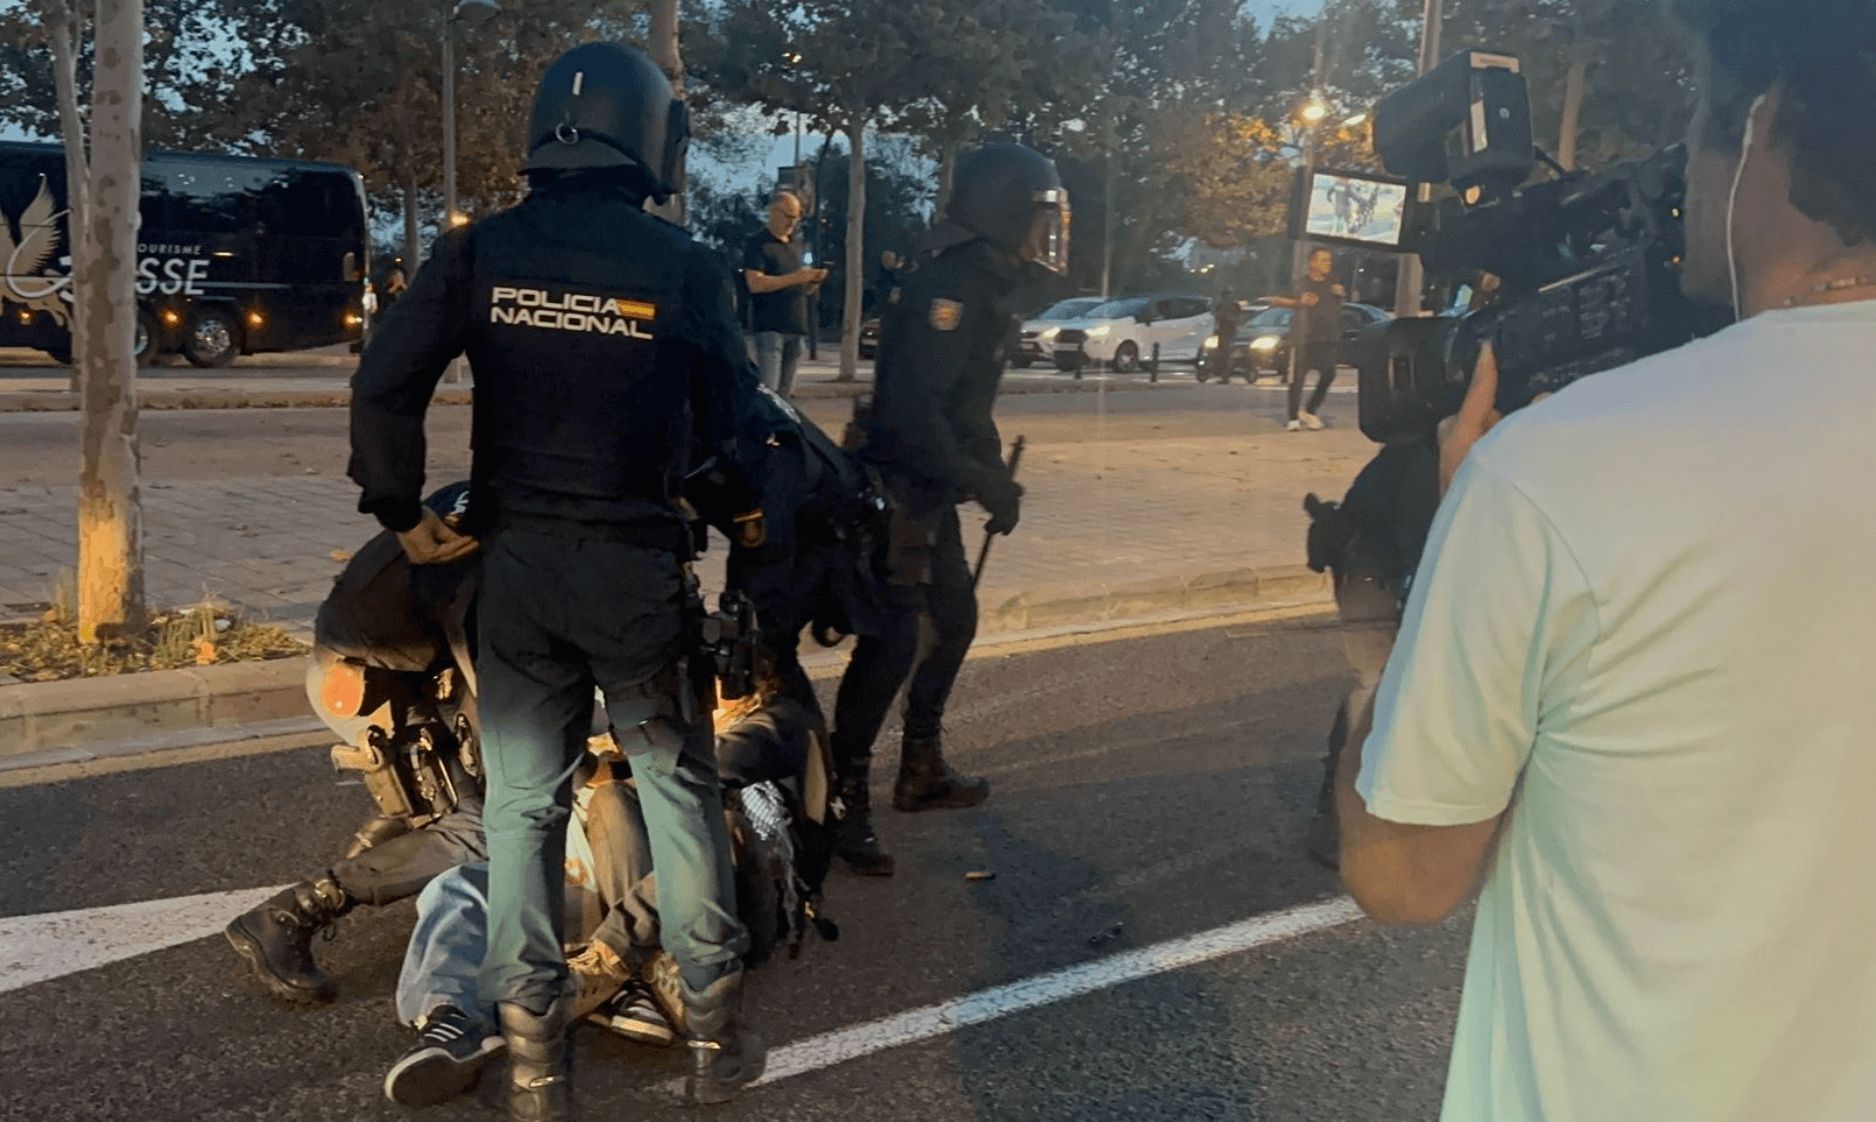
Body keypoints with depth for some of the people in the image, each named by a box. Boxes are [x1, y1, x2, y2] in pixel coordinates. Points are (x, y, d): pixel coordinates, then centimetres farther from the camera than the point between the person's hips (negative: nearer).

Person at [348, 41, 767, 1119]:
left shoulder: (480, 252, 0)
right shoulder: (685, 265, -4)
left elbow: (385, 385, -7)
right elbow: (733, 420, -1)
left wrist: (404, 512, 5)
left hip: (515, 564, 2)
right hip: (640, 566, -1)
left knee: (523, 802, 10)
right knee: (679, 788, 11)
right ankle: (716, 1029, 18)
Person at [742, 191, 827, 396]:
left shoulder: (794, 246, 20)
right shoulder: (758, 243, -3)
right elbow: (755, 284, -16)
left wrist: (815, 281, 1)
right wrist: (795, 278, -18)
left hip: (796, 327, 7)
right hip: (770, 328, -7)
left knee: (785, 392, 7)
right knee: (767, 392, -13)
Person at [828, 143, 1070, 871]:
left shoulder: (987, 290, 13)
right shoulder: (949, 289, -20)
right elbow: (913, 411, -28)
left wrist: (993, 474, 15)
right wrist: (984, 480, -22)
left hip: (931, 492, 11)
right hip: (898, 489, -11)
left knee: (953, 621, 17)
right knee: (892, 640, -10)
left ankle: (921, 770, 31)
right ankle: (843, 797, -1)